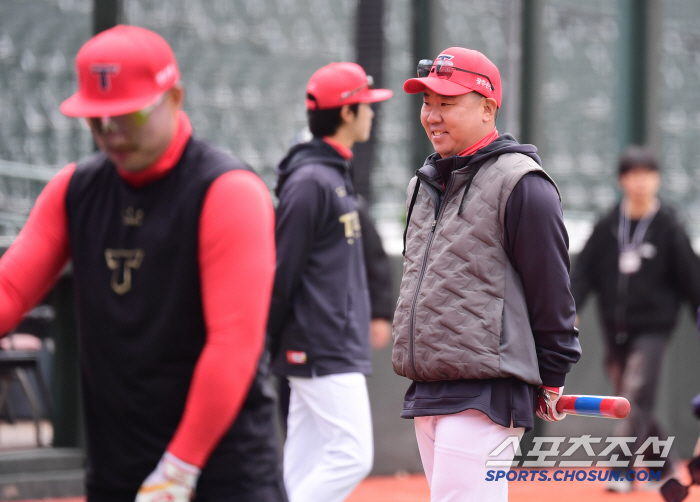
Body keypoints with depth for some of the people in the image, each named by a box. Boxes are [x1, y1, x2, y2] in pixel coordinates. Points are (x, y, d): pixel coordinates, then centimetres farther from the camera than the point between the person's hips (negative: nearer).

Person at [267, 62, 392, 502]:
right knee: (352, 455, -13)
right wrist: (273, 344, -12)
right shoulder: (310, 181, -14)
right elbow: (283, 271, -15)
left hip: (341, 349, 10)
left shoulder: (337, 176, 17)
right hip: (323, 351, -10)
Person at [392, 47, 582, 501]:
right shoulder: (425, 184, 17)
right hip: (425, 395, 9)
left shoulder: (521, 184, -9)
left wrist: (551, 379, -5)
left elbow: (552, 292, -8)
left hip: (485, 395, -9)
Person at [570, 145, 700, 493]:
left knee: (636, 397, -16)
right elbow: (583, 273, 4)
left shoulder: (667, 227, -3)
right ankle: (663, 465, 26)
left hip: (652, 328, -4)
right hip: (615, 330, 4)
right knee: (630, 403, 10)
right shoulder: (607, 227, 4)